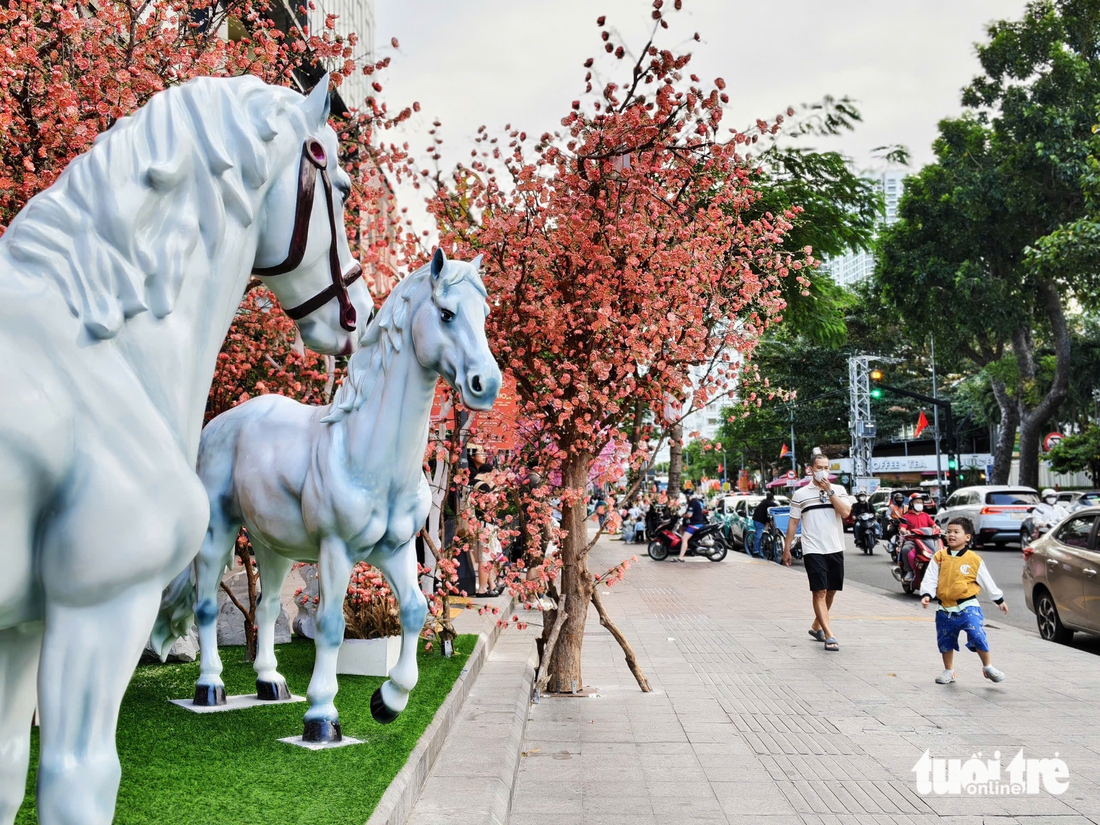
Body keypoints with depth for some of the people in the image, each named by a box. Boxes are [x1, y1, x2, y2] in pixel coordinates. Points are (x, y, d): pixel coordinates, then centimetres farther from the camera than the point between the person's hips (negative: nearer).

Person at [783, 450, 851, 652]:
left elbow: (845, 512, -10)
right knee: (820, 592, -10)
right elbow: (793, 522, 5)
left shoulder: (838, 490, 6)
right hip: (813, 550, -3)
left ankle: (816, 625, 32)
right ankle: (829, 636, -11)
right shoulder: (800, 494, 1)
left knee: (831, 591, 12)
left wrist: (830, 491, -13)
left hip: (835, 549, 3)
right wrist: (787, 548, 4)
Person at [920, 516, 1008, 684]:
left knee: (978, 637, -14)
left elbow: (987, 582, 7)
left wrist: (999, 600, 14)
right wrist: (926, 595, -18)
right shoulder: (939, 557, 0)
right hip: (945, 609, 3)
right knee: (945, 641, 12)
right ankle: (949, 671, 30)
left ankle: (988, 667, 10)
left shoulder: (974, 560, -4)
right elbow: (930, 579, -2)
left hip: (968, 607, -3)